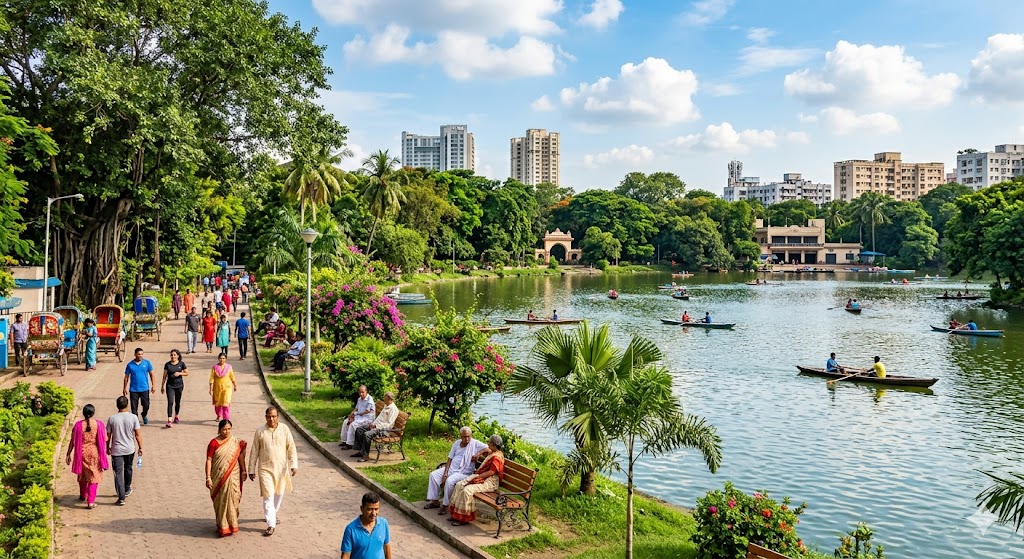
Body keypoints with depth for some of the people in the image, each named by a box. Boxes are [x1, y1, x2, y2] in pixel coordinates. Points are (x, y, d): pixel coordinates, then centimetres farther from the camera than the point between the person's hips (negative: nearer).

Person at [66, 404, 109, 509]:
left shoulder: (78, 425, -9)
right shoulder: (99, 424, -11)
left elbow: (73, 442, -5)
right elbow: (104, 440, -7)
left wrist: (69, 454, 5)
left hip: (82, 453, 2)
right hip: (95, 454, -2)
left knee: (82, 475, 23)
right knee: (94, 477, 7)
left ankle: (83, 495, 42)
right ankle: (91, 501, 2)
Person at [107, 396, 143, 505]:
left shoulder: (112, 419, -9)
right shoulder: (133, 417, -11)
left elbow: (108, 436, -2)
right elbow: (138, 434, -8)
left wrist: (107, 447, 13)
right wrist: (140, 447, 3)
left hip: (116, 450, -1)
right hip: (130, 449, 1)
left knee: (118, 473, 2)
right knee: (128, 469, 24)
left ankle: (121, 498, -2)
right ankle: (127, 490, 41)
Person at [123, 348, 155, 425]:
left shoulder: (147, 363, -1)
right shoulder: (130, 365, -1)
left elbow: (151, 374, 5)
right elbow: (126, 377, 5)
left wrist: (153, 385, 0)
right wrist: (125, 388, 3)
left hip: (144, 389, 0)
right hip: (133, 389, 0)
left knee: (146, 405, 5)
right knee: (134, 407, 2)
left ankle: (144, 415, 34)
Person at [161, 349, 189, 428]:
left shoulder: (181, 364, -1)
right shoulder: (167, 364, 0)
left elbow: (187, 373, 3)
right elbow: (164, 376, 4)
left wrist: (179, 373, -15)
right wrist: (162, 386, 5)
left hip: (179, 385, 1)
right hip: (170, 386, -1)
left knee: (177, 402, 13)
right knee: (170, 402, -11)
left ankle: (176, 416, 34)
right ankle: (169, 420, -15)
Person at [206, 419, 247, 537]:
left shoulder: (236, 442, 2)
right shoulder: (214, 443, -6)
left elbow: (240, 457, 8)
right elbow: (209, 460, -8)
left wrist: (243, 471, 6)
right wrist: (208, 477, -12)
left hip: (233, 477, 2)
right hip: (218, 477, -1)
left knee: (232, 500, 1)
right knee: (220, 501, 4)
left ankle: (231, 523, 17)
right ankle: (222, 527, 16)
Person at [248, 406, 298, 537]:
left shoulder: (284, 429, -4)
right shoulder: (260, 431, -5)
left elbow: (291, 448, -2)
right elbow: (254, 452, 1)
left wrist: (294, 465, -10)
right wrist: (251, 470, 2)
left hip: (281, 468, 2)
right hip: (265, 468, -2)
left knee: (279, 494, 15)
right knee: (268, 496, -6)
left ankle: (272, 515, 40)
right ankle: (271, 525, -2)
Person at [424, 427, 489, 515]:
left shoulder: (475, 443, -5)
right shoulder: (456, 443, 8)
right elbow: (450, 459, 6)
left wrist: (479, 453, -25)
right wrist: (445, 472, -5)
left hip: (464, 473, -6)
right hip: (451, 468, 6)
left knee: (449, 481, -32)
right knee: (433, 475, -10)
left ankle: (445, 505, -17)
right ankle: (435, 501, -3)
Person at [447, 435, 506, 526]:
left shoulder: (497, 457, -17)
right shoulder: (492, 453, 15)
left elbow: (491, 472, -23)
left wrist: (478, 476, -19)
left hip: (489, 482, -11)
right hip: (482, 478, 11)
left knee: (467, 490, -29)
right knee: (459, 485, -2)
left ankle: (464, 518, -19)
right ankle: (456, 514, -1)